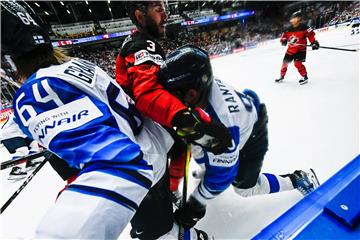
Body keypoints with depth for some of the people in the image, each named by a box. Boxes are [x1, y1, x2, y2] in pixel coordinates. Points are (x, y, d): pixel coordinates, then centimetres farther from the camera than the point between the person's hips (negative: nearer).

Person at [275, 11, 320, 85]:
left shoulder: (303, 27, -10)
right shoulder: (289, 29, 4)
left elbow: (310, 34, -9)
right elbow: (284, 35, 12)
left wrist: (314, 43, -17)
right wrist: (283, 40, -11)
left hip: (300, 49, -6)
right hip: (290, 49, 6)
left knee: (297, 63, -20)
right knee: (285, 62, 9)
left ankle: (304, 77, -6)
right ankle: (282, 76, 27)